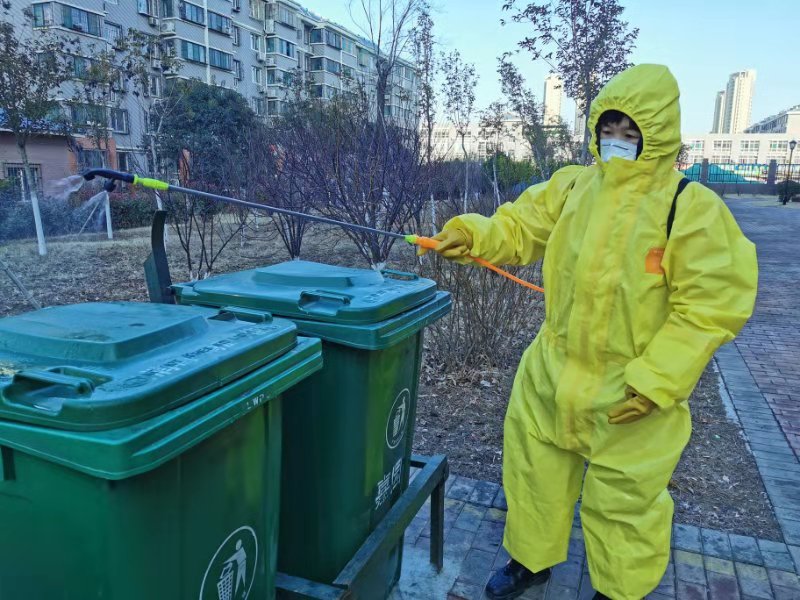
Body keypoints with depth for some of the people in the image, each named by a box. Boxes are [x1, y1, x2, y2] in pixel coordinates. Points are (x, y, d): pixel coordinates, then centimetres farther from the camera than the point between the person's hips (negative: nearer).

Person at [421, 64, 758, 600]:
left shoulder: (692, 207, -14)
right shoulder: (571, 187, 1)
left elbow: (713, 304, -16)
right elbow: (519, 228, 5)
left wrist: (656, 380, -21)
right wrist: (471, 235, -16)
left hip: (631, 391, -4)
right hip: (553, 372, 5)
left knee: (624, 498, 14)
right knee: (533, 466, 19)